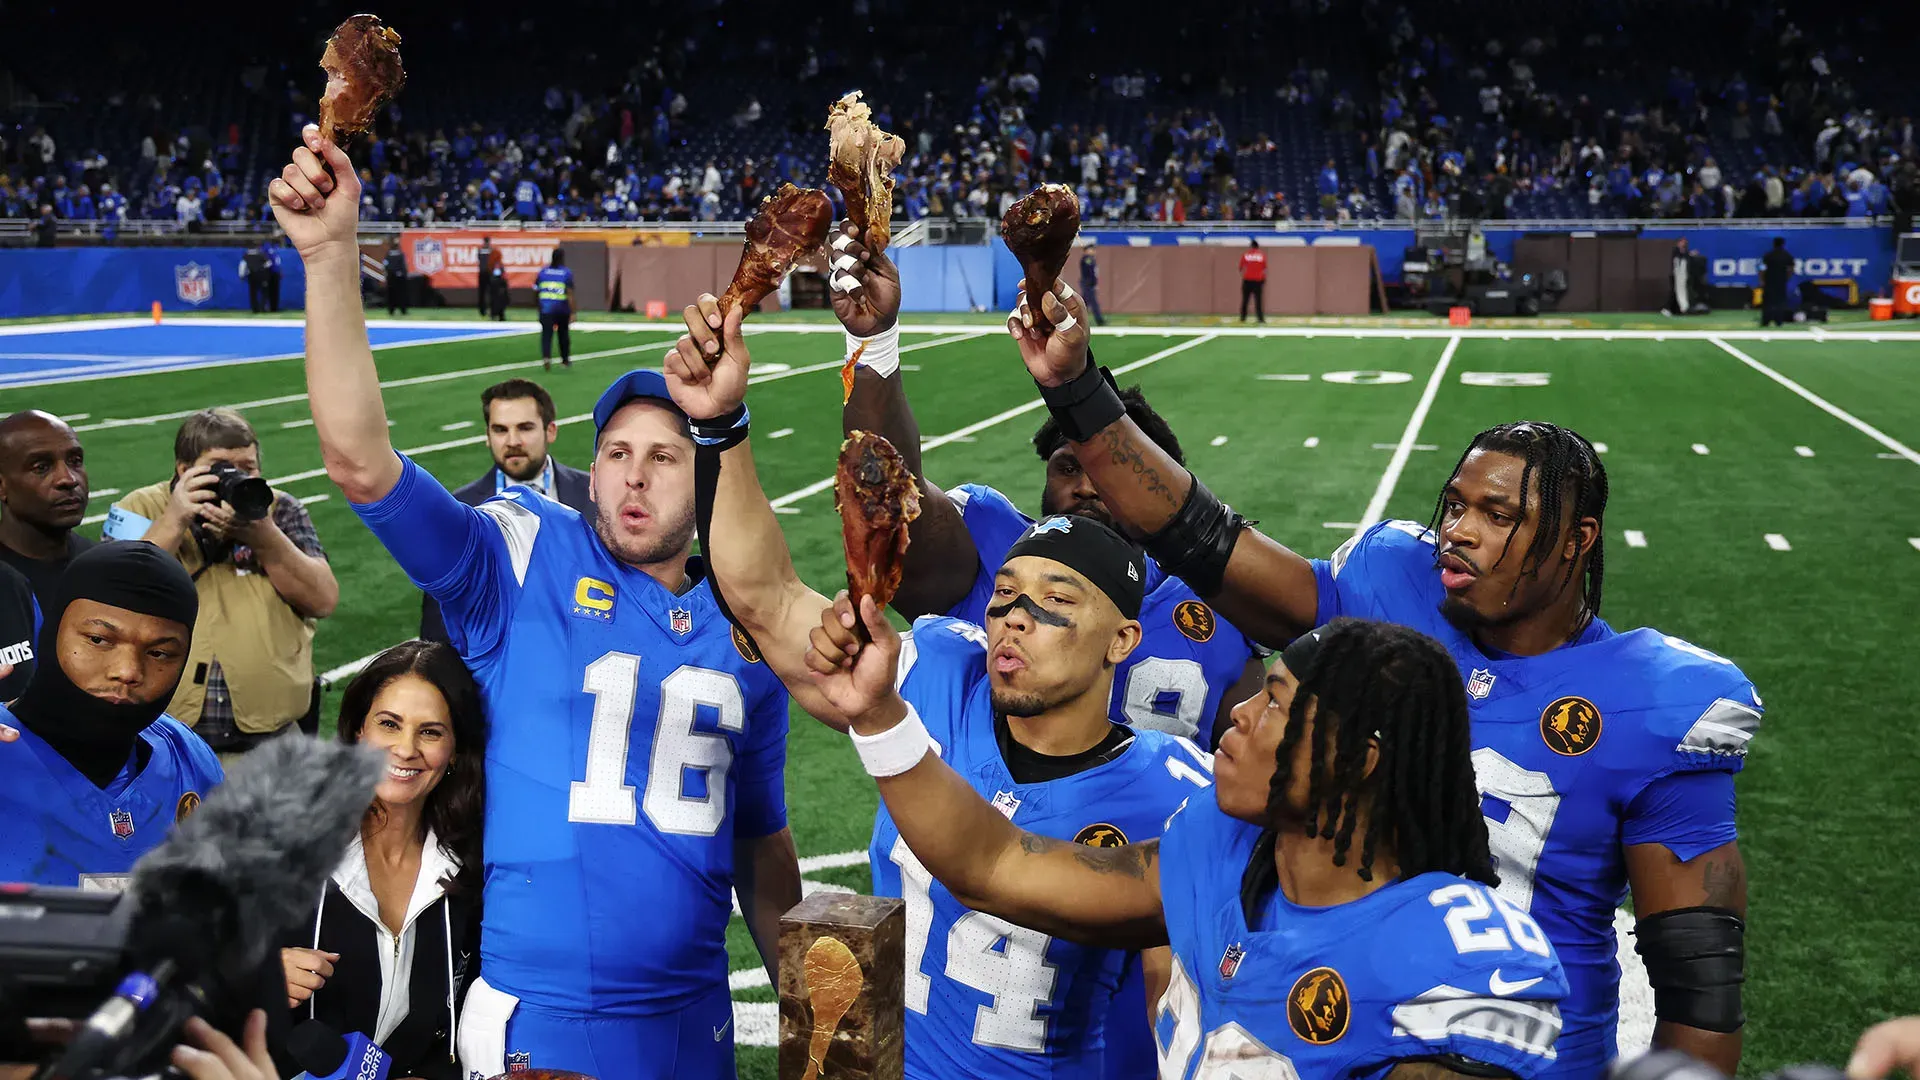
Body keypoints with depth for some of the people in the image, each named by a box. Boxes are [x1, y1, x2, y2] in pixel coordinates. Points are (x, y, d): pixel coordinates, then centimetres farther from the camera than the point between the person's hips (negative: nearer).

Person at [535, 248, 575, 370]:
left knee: (546, 333, -5)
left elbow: (535, 290, 8)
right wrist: (572, 313, -11)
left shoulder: (543, 271, 4)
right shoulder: (567, 273, -4)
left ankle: (546, 357, -29)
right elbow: (570, 294, -11)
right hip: (562, 308, -1)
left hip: (545, 308, 1)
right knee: (563, 333, 17)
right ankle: (565, 359, 32)